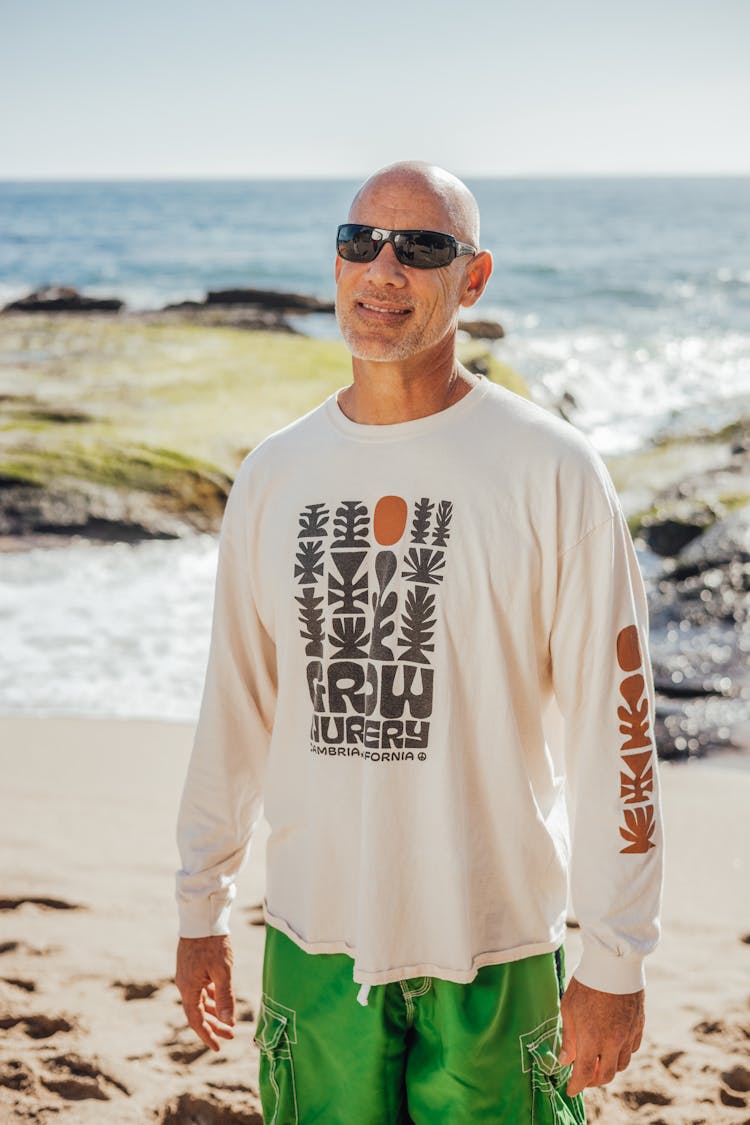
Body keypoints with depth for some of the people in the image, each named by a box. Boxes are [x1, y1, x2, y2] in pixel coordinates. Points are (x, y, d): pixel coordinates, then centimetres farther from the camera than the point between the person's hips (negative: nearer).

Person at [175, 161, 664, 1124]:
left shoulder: (551, 471, -8)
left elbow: (613, 728, -7)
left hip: (494, 943, -3)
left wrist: (615, 964, -8)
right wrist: (200, 911, 15)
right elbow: (236, 706, 13)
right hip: (314, 934, 3)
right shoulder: (273, 474, 5)